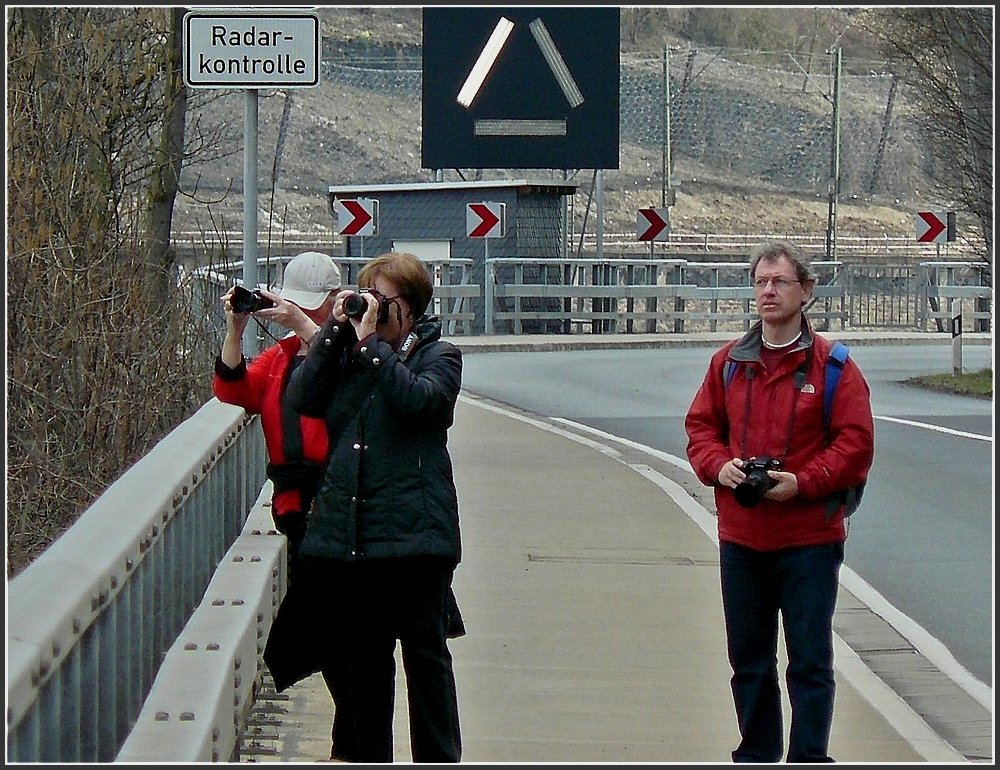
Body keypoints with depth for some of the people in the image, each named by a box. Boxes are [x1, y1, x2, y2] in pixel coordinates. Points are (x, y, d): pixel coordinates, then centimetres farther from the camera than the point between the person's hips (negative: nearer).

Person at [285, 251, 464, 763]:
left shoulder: (437, 356, 3)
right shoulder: (345, 353, 14)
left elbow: (418, 399, -18)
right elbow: (301, 398, -1)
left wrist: (372, 342, -14)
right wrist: (336, 331, -4)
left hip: (414, 532, -4)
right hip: (348, 535, 5)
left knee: (425, 654, 0)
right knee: (364, 659, 12)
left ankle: (438, 762, 6)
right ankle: (371, 760, 20)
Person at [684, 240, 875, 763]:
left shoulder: (831, 365, -4)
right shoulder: (728, 362, 9)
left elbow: (855, 442, -7)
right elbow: (700, 425, 14)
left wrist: (803, 482, -18)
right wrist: (719, 465, -6)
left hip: (809, 538, -4)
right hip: (741, 538, 4)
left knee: (809, 662, -1)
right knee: (749, 660, 12)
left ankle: (808, 759, 5)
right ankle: (756, 755, 23)